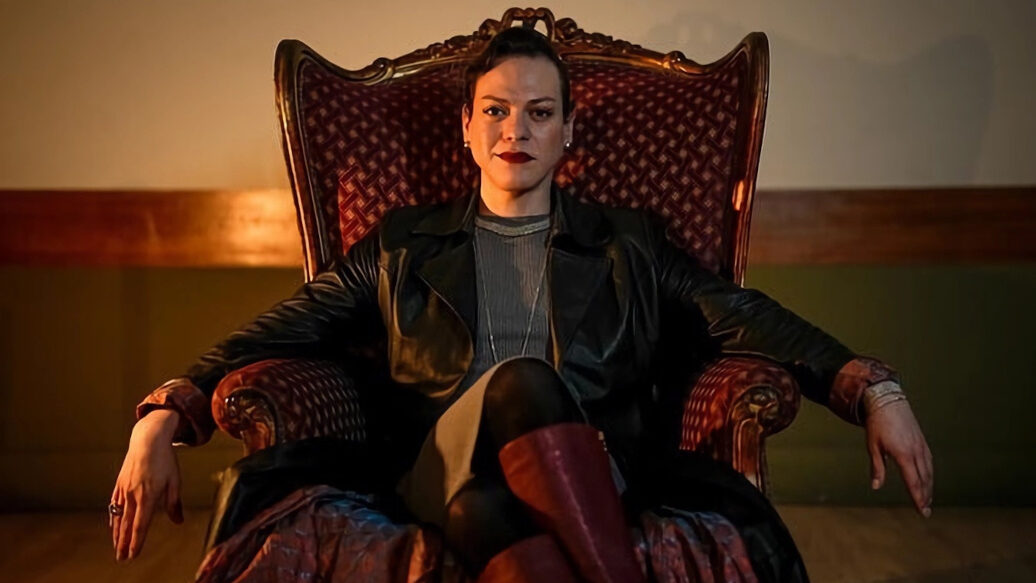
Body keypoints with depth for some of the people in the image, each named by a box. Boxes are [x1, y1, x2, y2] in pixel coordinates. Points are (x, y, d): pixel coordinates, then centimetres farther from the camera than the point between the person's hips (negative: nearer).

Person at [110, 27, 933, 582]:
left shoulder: (629, 244, 20)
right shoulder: (402, 245, 21)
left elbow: (743, 318, 8)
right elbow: (285, 330, 14)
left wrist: (874, 389, -7)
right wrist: (164, 418, -2)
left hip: (597, 480, 0)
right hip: (449, 474, 0)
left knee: (499, 510, -36)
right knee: (521, 380, -33)